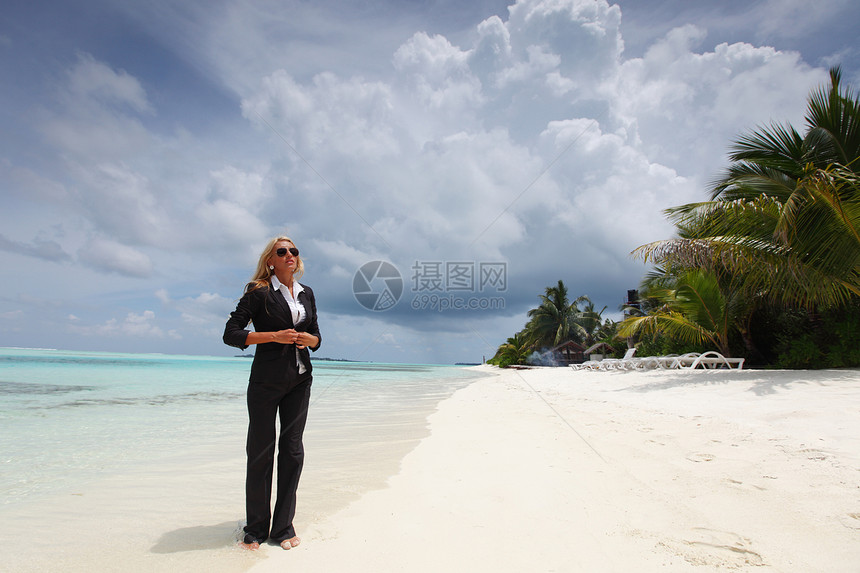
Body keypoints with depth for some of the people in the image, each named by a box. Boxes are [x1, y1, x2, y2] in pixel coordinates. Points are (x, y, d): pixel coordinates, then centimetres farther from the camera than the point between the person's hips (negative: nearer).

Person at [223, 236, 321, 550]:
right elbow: (231, 334, -8)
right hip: (266, 380, -4)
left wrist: (308, 338, -5)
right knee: (260, 452, 3)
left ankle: (283, 526, 19)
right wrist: (275, 336, -16)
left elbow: (316, 336, 18)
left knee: (292, 451, 6)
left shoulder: (307, 293, 11)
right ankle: (256, 529, 18)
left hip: (300, 380, 5)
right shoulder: (259, 292, -4)